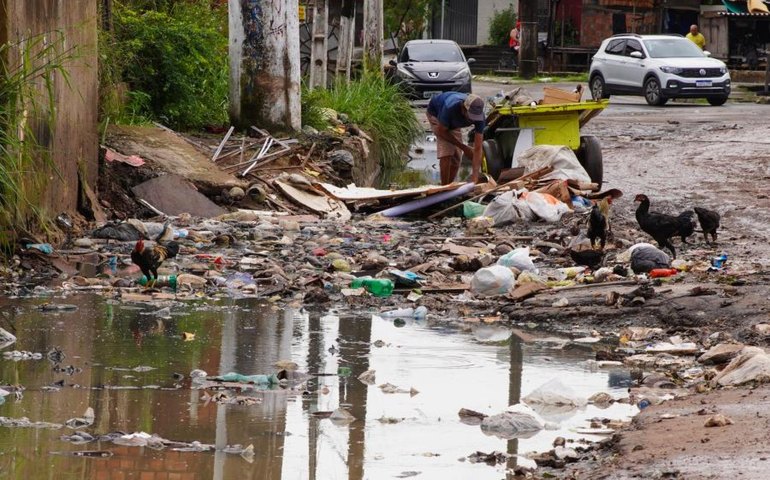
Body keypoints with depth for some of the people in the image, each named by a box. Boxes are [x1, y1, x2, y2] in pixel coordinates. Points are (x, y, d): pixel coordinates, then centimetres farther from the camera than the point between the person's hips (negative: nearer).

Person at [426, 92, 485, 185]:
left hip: (454, 123, 4)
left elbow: (477, 148, -33)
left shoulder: (479, 116, -34)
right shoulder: (450, 107, -45)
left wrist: (475, 177, -41)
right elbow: (441, 131, -26)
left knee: (456, 158, 0)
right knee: (446, 153, -20)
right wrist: (464, 147, -22)